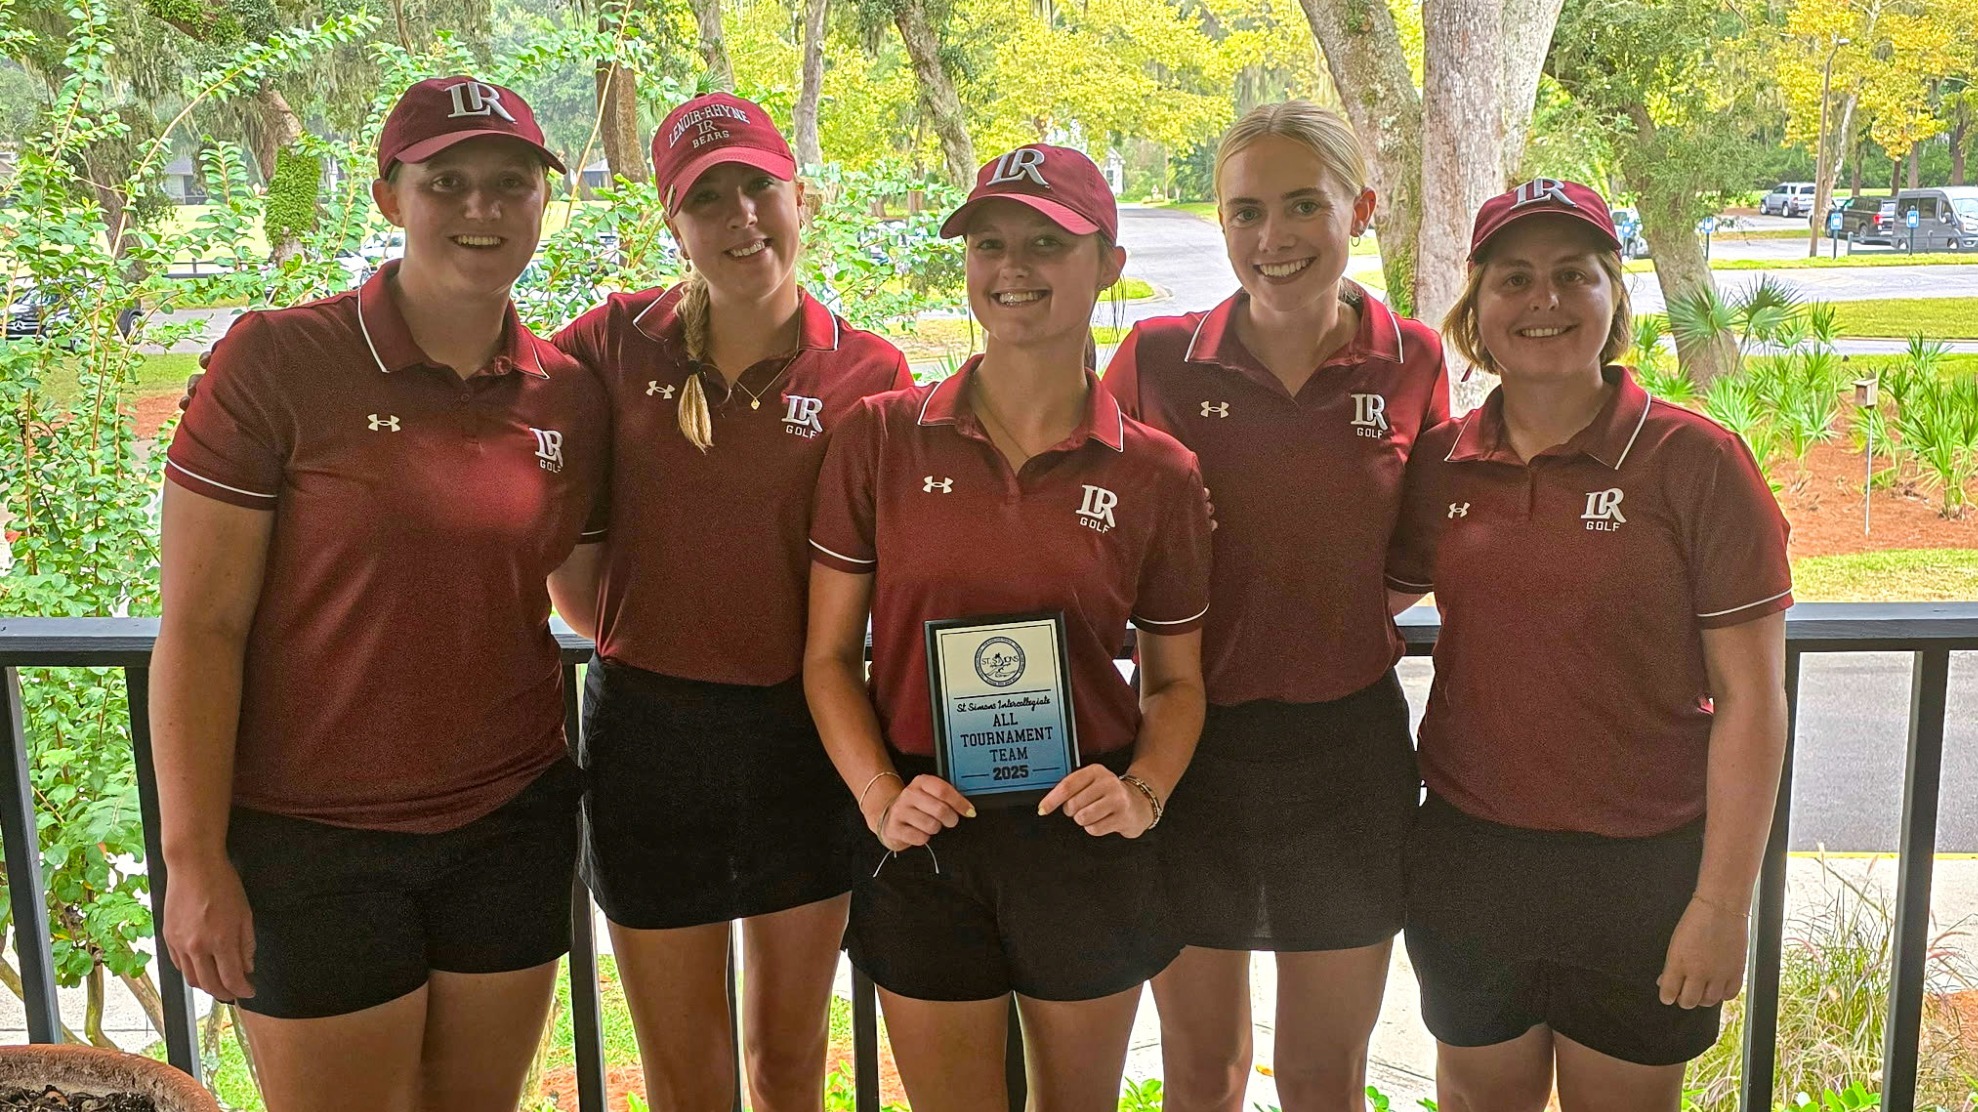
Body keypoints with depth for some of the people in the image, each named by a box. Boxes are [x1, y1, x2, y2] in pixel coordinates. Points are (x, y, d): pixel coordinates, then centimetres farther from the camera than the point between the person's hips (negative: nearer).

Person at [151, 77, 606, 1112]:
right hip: (313, 843, -4)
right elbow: (200, 626, -11)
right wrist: (194, 858, -11)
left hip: (513, 828, 4)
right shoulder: (277, 362, -12)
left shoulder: (570, 397, 1)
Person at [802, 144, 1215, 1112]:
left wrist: (1143, 792, -11)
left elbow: (1175, 680, 7)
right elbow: (829, 656, 0)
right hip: (927, 840, 0)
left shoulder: (1156, 475, -3)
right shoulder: (880, 440, -4)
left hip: (1085, 843, 1)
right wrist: (878, 794, -14)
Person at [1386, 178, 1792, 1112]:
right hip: (1468, 857, 3)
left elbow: (1749, 697, -9)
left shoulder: (1695, 462, -10)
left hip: (1642, 869, -3)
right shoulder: (1439, 465, 0)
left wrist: (1722, 903, -11)